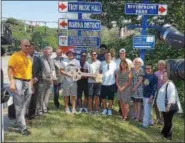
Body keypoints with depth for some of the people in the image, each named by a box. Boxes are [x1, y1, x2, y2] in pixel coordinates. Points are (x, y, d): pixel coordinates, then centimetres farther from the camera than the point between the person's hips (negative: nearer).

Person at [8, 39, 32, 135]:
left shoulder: (29, 57, 15)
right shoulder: (16, 55, -7)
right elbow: (10, 69, -12)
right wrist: (12, 82, -20)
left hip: (28, 83, 8)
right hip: (19, 82, -7)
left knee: (25, 105, 13)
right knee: (19, 106, -3)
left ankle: (19, 122, 29)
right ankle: (23, 127, 2)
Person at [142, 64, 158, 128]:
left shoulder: (154, 77, -15)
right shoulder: (145, 75, 6)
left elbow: (154, 88, -18)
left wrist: (151, 97, -21)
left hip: (149, 96, -7)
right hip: (144, 95, 7)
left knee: (147, 111, -1)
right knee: (148, 110, 18)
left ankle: (145, 124, 8)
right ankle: (150, 122, 32)